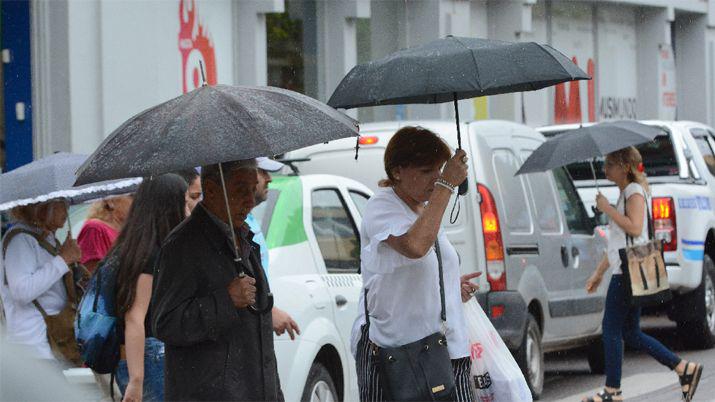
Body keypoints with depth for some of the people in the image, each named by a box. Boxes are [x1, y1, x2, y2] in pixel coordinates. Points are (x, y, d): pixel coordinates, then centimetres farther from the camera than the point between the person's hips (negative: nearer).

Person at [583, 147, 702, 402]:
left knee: (611, 328, -6)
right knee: (631, 333, 9)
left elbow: (635, 228, -24)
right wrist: (599, 273, 26)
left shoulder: (635, 191, -9)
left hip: (629, 270, -10)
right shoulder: (625, 194, 21)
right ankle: (685, 369, 10)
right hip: (623, 270, 10)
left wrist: (607, 209, -16)